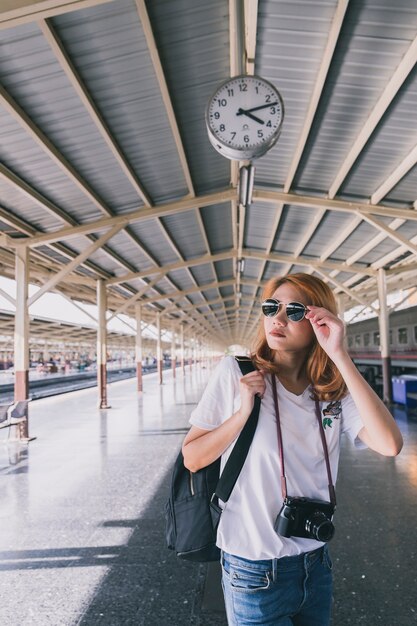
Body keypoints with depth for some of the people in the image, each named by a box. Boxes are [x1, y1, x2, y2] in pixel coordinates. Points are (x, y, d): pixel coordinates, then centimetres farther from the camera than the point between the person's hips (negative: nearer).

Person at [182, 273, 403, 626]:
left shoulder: (335, 392, -3)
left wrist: (340, 357, -24)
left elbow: (389, 445, -20)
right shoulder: (236, 372, -13)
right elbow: (192, 458, -9)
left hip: (316, 565, 4)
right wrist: (243, 412, -24)